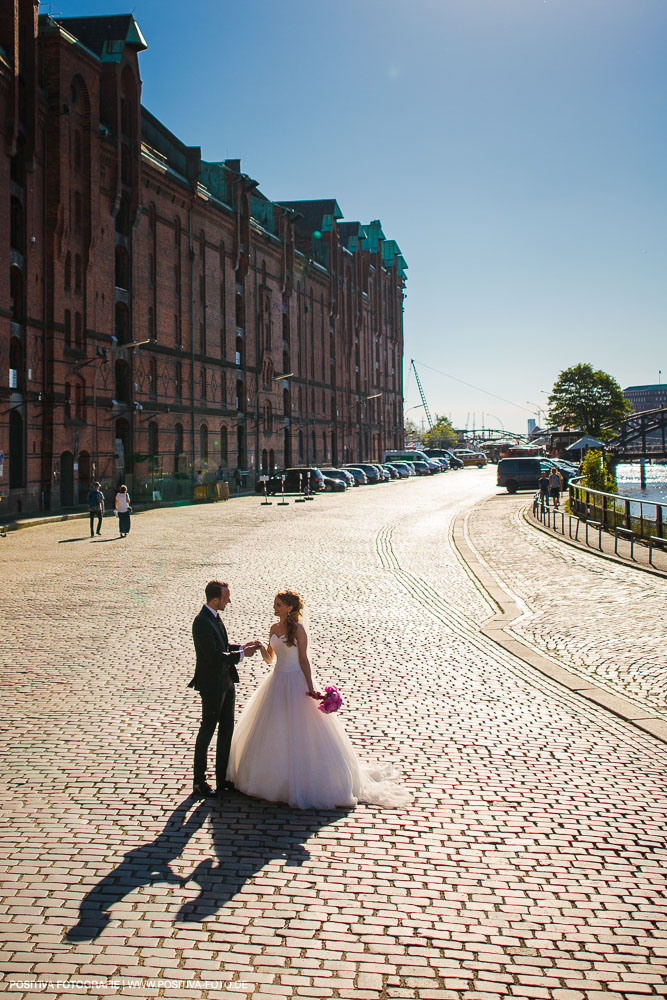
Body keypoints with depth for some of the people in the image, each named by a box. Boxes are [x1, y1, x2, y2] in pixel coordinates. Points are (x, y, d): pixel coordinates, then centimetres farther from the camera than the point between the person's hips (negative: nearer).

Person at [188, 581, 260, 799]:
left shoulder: (215, 617, 6)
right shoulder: (202, 622, -23)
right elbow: (215, 656, -26)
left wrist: (241, 646, 4)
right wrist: (241, 654, -17)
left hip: (226, 681, 9)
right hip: (212, 685, -9)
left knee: (227, 730, 14)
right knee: (207, 732, 2)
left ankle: (223, 778, 25)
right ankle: (199, 783, 15)